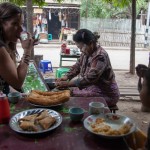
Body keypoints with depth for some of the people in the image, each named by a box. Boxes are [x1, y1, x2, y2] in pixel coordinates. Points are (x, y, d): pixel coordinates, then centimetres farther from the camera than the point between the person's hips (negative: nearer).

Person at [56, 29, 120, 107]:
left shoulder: (100, 56, -25)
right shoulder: (86, 53, 1)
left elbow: (89, 79, -32)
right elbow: (77, 66, 11)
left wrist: (67, 84, -31)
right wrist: (66, 77, -7)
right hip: (92, 87, 8)